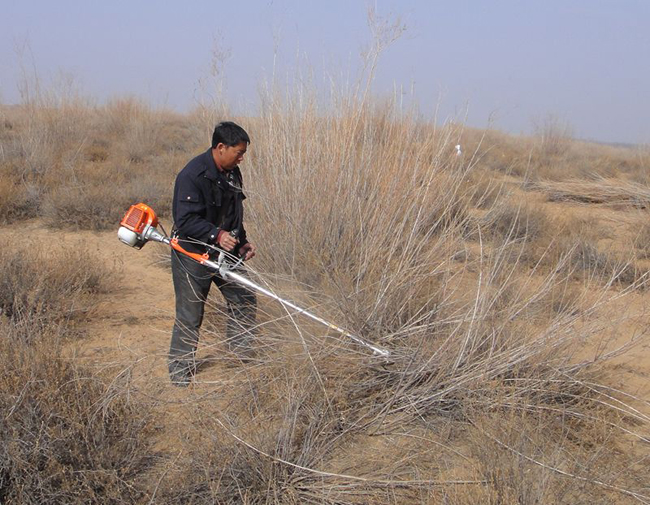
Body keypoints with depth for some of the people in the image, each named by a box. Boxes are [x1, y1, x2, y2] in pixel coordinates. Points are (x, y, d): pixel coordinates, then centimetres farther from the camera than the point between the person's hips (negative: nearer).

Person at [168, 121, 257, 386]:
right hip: (193, 255, -8)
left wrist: (242, 241, 9)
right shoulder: (192, 175, -22)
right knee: (190, 315, 0)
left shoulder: (232, 173, 6)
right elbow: (185, 221, -25)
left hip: (225, 251, 8)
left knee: (244, 300, 12)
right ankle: (180, 371, 16)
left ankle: (241, 356, 29)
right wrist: (216, 234, -33)